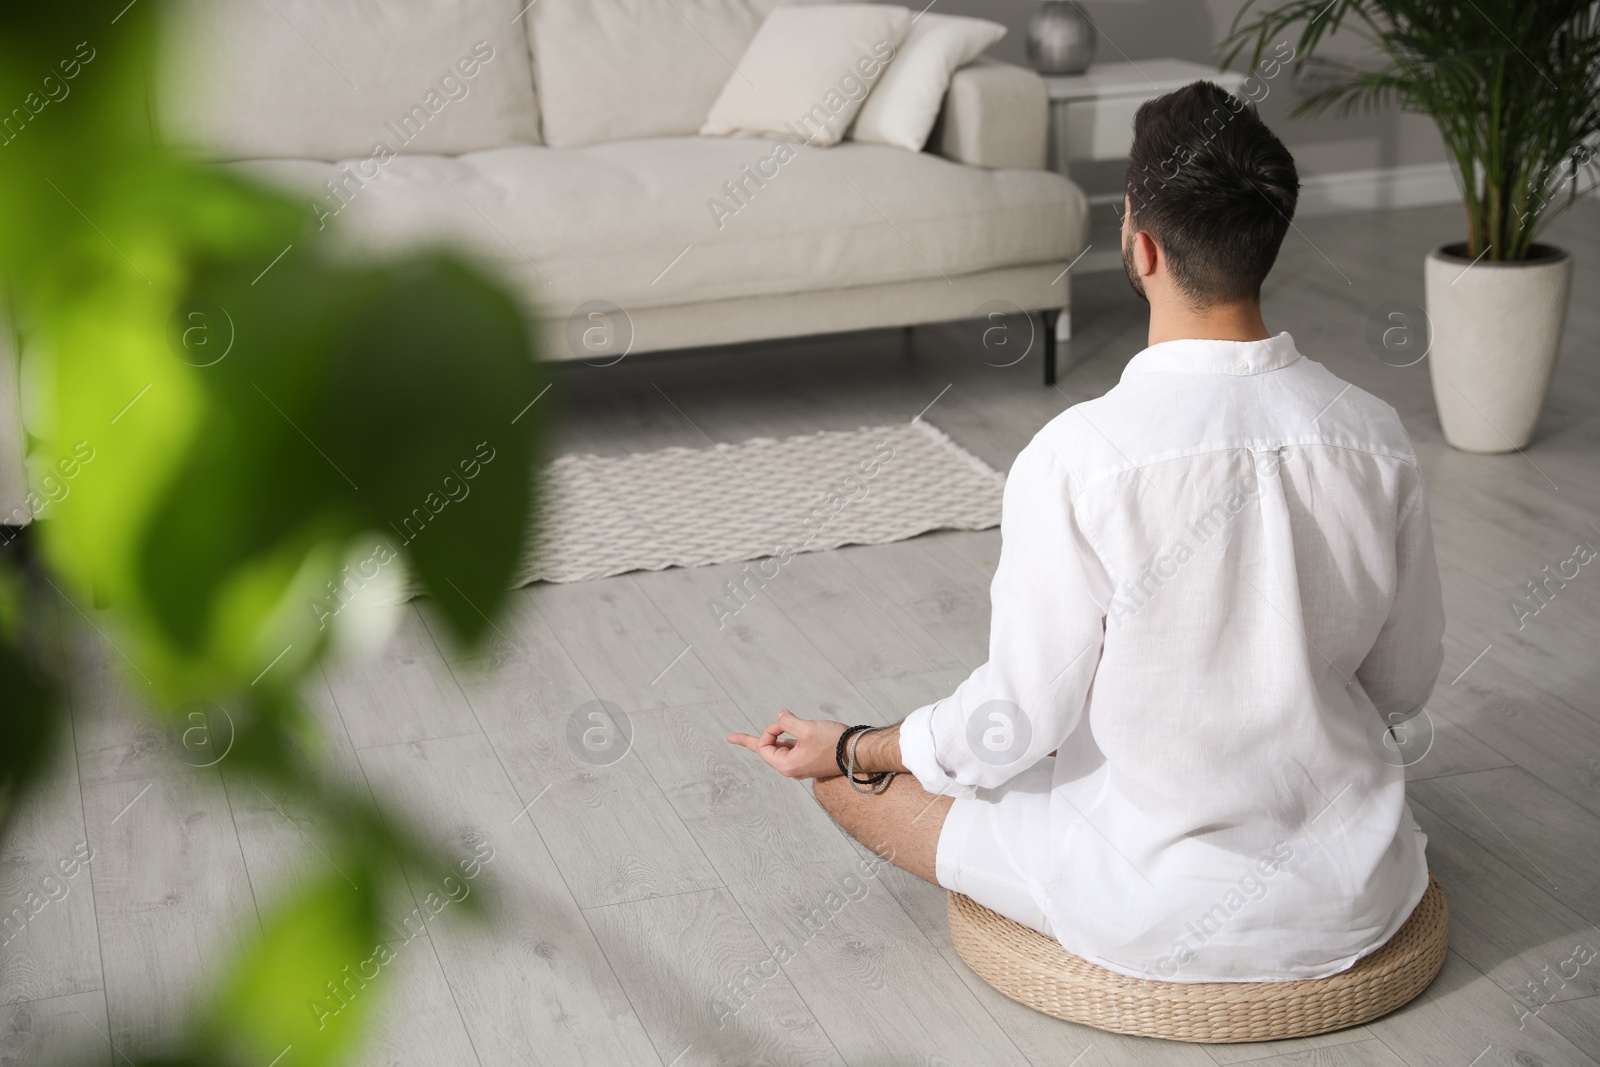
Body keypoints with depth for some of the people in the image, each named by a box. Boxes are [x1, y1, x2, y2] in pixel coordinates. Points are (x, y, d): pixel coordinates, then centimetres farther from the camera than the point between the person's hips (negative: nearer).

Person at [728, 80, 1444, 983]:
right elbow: (1405, 687, 1)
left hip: (1155, 914, -5)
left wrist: (847, 749, 1)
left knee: (850, 769, 11)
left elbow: (1022, 721, -17)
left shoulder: (1076, 459, -26)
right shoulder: (1377, 437, -13)